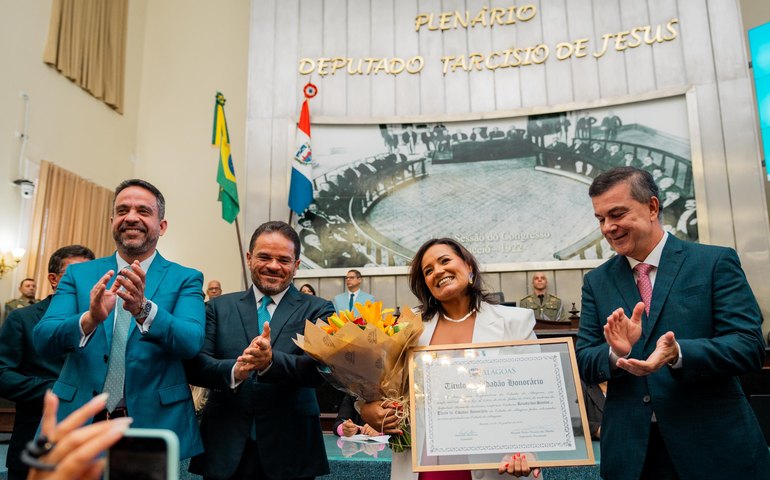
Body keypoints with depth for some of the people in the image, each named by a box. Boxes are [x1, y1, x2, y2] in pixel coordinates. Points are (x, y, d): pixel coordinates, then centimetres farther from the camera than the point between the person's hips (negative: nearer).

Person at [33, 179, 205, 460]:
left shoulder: (186, 279, -2)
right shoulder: (78, 274, 4)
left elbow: (191, 342, -16)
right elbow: (42, 340, -7)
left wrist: (144, 309, -33)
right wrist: (90, 318, -27)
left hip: (155, 423, -1)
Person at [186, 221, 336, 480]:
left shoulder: (317, 310, -1)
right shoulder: (220, 307, 5)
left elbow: (317, 369, -13)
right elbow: (194, 365, -4)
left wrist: (271, 360, -30)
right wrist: (234, 371, -23)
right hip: (225, 448, 1)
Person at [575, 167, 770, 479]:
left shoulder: (716, 262, -4)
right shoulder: (596, 281, 5)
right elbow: (584, 364, 0)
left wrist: (677, 353, -28)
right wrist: (617, 352, -21)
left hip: (715, 445, -2)